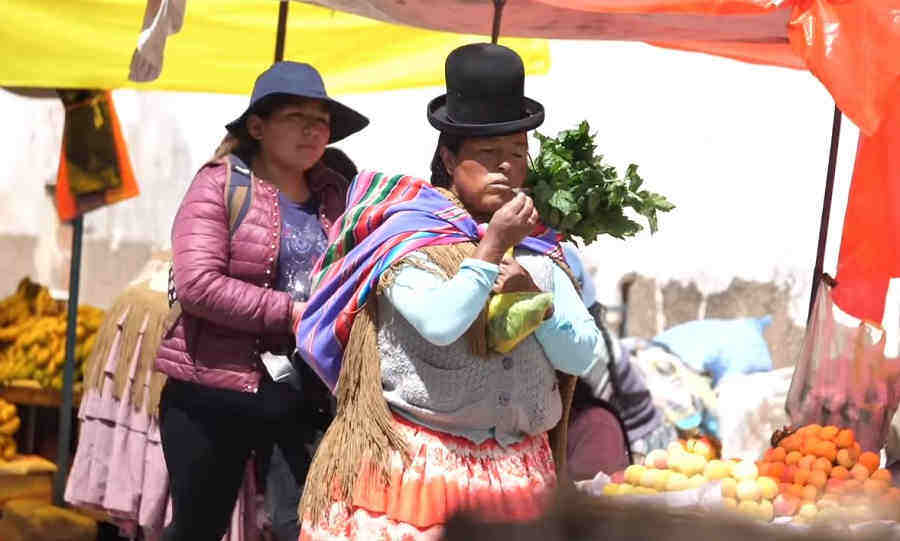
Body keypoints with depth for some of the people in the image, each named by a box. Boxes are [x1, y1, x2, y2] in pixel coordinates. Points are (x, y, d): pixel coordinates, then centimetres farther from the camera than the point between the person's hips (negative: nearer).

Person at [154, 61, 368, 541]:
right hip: (213, 395, -3)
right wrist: (290, 314, -18)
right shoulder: (219, 184, -6)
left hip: (308, 394, 4)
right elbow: (196, 284, -17)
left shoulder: (336, 194, 8)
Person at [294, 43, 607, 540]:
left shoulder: (539, 252, 13)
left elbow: (582, 358, 7)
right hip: (421, 462, -4)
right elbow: (441, 323, -20)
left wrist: (535, 296, -7)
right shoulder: (407, 238, -3)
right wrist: (491, 248, -14)